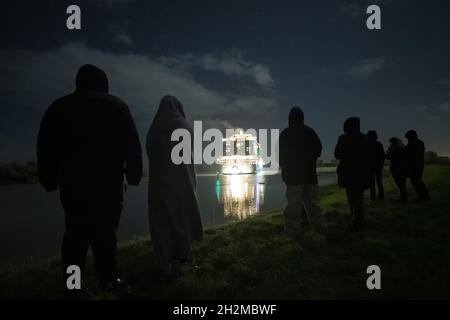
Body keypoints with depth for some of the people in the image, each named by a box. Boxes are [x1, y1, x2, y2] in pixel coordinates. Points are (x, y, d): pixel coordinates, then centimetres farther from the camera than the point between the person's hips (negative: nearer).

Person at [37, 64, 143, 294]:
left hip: (72, 182, 3)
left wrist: (49, 180, 14)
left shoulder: (59, 107, 14)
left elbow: (45, 146, 11)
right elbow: (132, 144, 0)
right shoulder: (116, 106, 7)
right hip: (107, 181, -2)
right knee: (105, 230, 0)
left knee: (75, 232, 8)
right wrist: (133, 174, 2)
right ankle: (108, 279, 1)